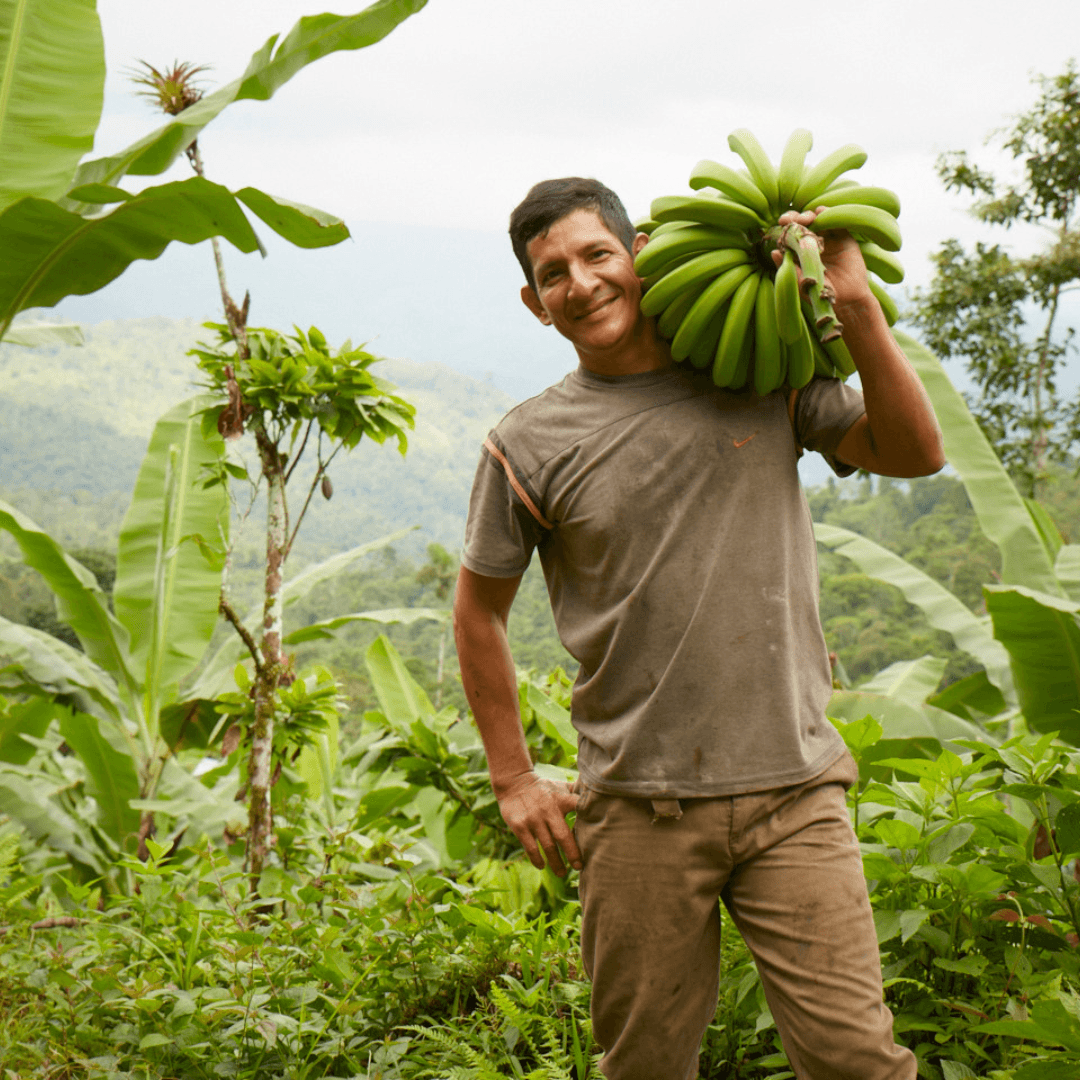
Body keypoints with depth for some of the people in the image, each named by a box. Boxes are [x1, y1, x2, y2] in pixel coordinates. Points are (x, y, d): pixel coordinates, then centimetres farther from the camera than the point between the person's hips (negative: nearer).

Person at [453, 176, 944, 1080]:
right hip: (638, 809, 0)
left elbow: (916, 453, 2)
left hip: (792, 790, 0)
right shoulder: (530, 445, 1)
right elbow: (478, 611, 11)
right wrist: (514, 781, 9)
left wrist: (856, 305, -8)